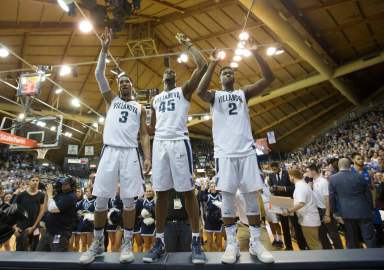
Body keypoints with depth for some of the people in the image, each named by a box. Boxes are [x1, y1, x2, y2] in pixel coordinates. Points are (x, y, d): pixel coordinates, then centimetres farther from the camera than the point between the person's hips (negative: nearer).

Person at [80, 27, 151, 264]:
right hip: (110, 151, 1)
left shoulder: (140, 108, 16)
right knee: (101, 199, 2)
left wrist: (148, 157, -4)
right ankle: (98, 243, 21)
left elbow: (144, 135, 8)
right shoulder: (111, 100, 20)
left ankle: (127, 243, 15)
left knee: (129, 199, -1)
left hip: (130, 152, -1)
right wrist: (105, 49, 2)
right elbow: (99, 74, 9)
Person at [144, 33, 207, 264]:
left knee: (188, 190, -3)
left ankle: (196, 241, 8)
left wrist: (188, 45, 9)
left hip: (179, 142, -4)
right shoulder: (156, 99, 25)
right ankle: (160, 242, 16)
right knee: (161, 192, 5)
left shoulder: (184, 91, 12)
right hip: (159, 144, 5)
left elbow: (203, 66, 1)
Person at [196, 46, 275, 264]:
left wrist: (256, 53, -2)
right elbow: (200, 91, -12)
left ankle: (256, 243, 20)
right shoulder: (215, 96, 11)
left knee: (252, 197, 5)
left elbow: (269, 78, 4)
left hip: (247, 150, 2)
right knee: (228, 198, 1)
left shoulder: (244, 93, 16)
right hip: (225, 152, -1)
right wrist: (213, 64, -13)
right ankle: (232, 244, 14)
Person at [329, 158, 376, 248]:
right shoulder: (359, 176, -7)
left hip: (346, 212, 1)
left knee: (351, 239, 15)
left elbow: (331, 197, -2)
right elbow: (368, 194, 2)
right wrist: (371, 208, 15)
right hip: (363, 210, -1)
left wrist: (333, 211, 9)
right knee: (369, 237, 10)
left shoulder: (333, 178, -6)